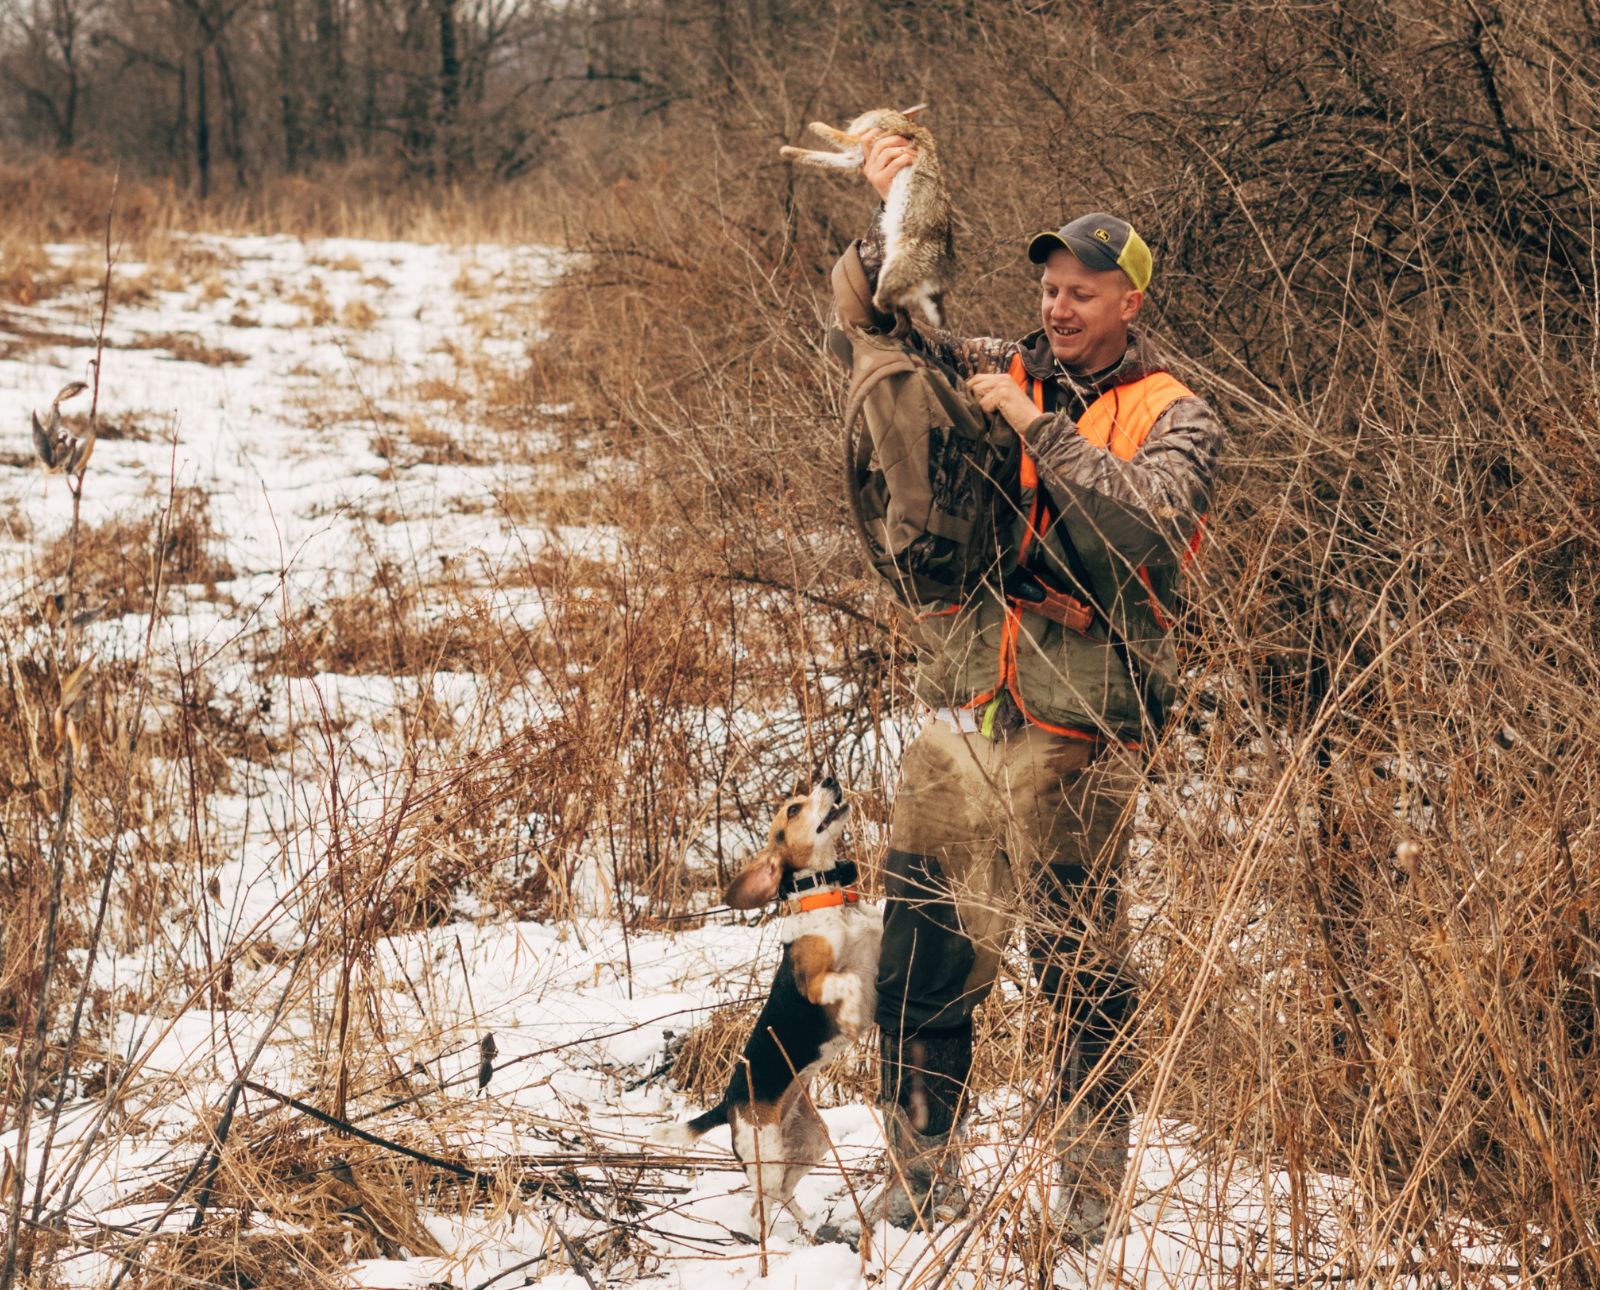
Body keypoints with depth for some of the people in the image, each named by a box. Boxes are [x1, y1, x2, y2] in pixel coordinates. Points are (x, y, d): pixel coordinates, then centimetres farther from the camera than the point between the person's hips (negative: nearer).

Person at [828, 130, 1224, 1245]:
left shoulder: (1174, 418, 1)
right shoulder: (1000, 373, 13)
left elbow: (1144, 525, -17)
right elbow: (873, 317, 15)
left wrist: (1040, 429, -17)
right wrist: (890, 221, -1)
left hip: (1075, 735, -4)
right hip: (958, 720, 4)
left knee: (1082, 976, 1)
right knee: (924, 963, 5)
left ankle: (1090, 1191, 12)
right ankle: (924, 1177, 16)